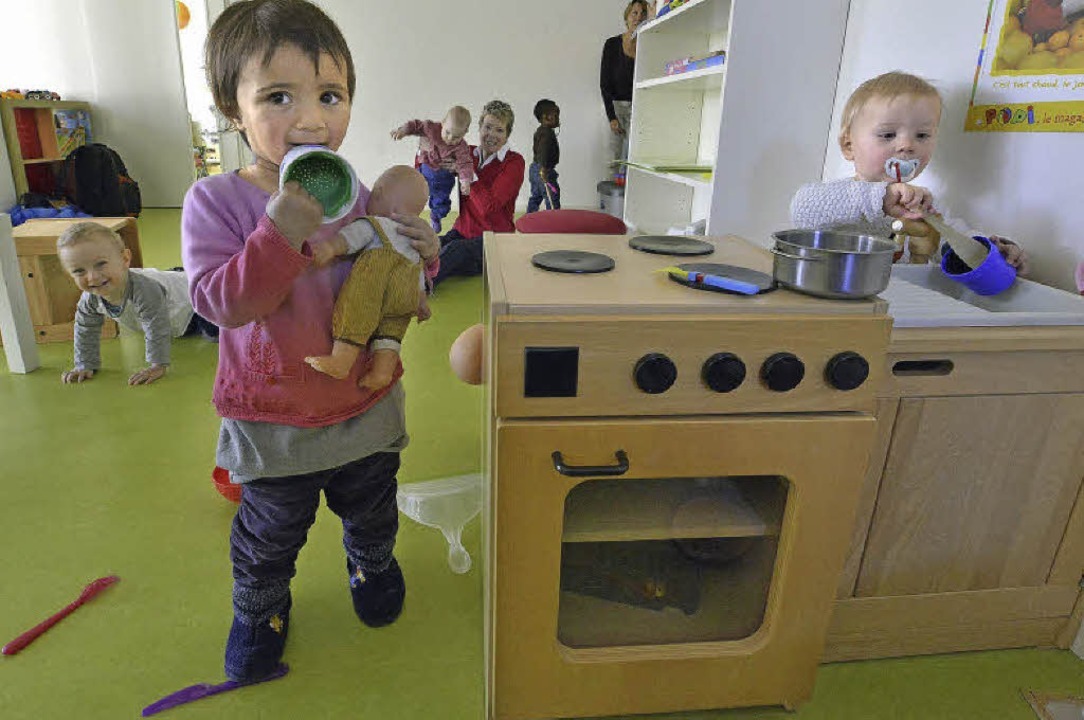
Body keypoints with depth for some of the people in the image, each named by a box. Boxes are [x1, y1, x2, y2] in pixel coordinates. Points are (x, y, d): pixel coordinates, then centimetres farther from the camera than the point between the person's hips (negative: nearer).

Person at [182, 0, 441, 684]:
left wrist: (421, 257, -16)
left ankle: (374, 565, 56)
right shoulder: (215, 202, -15)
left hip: (366, 404, 3)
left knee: (371, 509, 24)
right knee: (269, 532, 18)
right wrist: (280, 234, -36)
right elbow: (219, 302, -25)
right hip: (271, 418, -2)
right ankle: (259, 606, 49)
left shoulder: (363, 200, -6)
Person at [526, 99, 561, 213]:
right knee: (552, 199, -6)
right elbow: (543, 151, -29)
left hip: (535, 168, 11)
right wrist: (544, 168, -33)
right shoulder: (548, 132, -18)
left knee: (535, 197, 18)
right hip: (544, 170, -11)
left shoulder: (540, 130, 14)